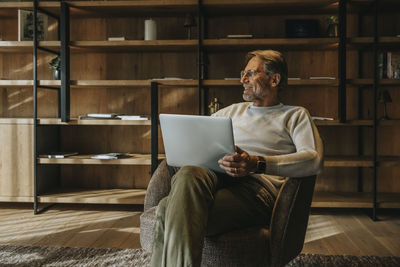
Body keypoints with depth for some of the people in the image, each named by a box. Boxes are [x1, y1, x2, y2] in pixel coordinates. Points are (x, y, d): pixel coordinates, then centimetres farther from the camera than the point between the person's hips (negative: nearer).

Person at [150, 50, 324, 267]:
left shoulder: (295, 115, 19)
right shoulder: (233, 111, 36)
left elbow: (314, 160, 0)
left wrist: (258, 163, -16)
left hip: (260, 182, -4)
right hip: (216, 178, 5)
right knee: (188, 174, -36)